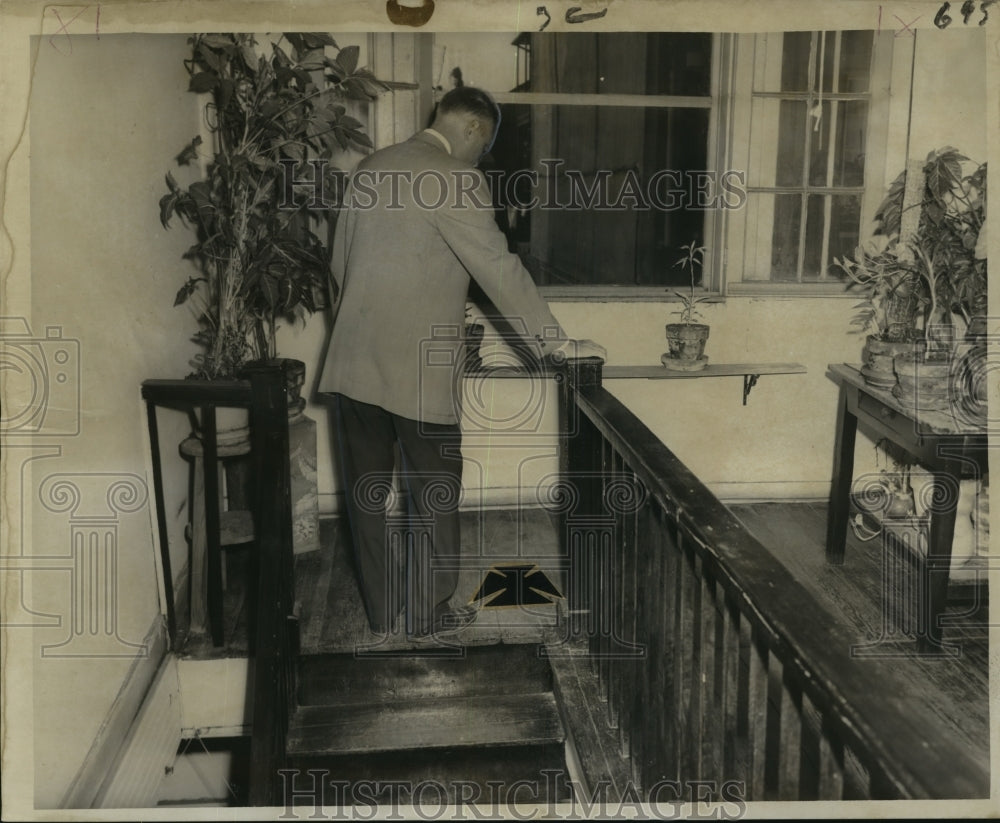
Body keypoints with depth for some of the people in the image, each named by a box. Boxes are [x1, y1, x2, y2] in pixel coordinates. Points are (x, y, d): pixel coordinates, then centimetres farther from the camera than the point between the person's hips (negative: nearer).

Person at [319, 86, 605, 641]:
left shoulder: (370, 169, 12)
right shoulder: (456, 180, -11)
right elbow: (500, 269, -13)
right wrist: (556, 343, -8)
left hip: (352, 363, 7)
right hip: (418, 369, -7)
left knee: (366, 491, 13)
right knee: (433, 492, 9)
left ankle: (380, 609, 26)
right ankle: (429, 612, 21)